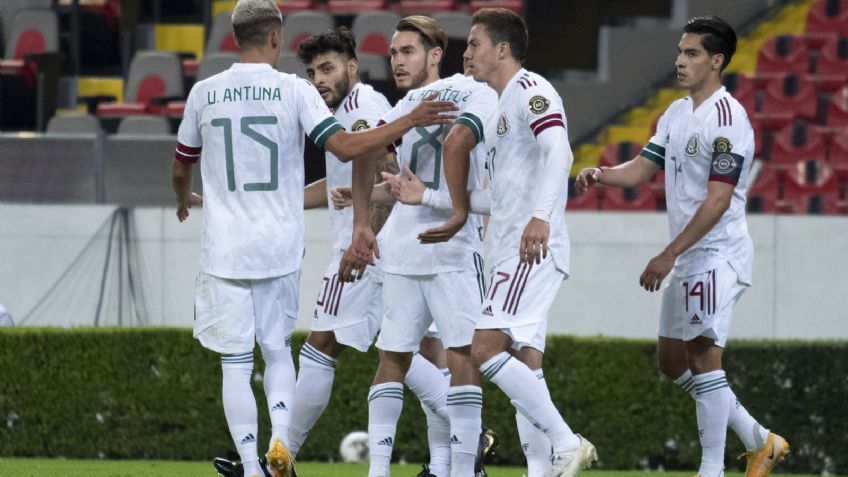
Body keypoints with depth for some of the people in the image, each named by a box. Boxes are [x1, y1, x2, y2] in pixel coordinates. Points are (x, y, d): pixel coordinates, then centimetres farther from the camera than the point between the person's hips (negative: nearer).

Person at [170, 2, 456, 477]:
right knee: (278, 351, 16)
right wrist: (410, 121, -7)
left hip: (224, 250, 0)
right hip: (279, 249, 0)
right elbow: (345, 147, -14)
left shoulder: (204, 93, 2)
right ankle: (280, 437, -7)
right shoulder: (294, 90, -5)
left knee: (235, 364, 4)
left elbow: (181, 168, 16)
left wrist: (184, 201, 39)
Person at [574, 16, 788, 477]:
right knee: (672, 359, 12)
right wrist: (601, 174, -10)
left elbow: (718, 201, -20)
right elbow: (641, 168, 12)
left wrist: (669, 255, -21)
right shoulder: (676, 114, 13)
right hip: (687, 259, 10)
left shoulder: (727, 118, -16)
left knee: (703, 355, -14)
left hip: (717, 253, -10)